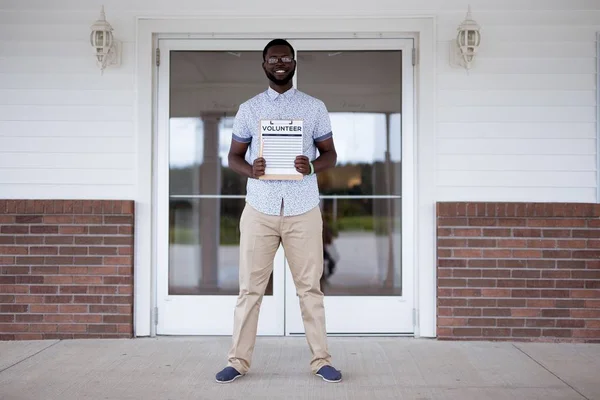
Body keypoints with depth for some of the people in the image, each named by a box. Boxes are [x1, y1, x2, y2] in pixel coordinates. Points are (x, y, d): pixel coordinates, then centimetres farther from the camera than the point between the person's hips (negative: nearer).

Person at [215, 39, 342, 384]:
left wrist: (312, 166, -15)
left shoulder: (315, 107, 6)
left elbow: (330, 154, 8)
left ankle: (321, 359, 15)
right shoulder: (248, 109, 7)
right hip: (260, 210, 0)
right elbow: (234, 156, 9)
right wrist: (250, 169, -14)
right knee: (250, 287, 4)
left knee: (310, 287, 5)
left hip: (303, 211, 0)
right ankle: (239, 360, 13)